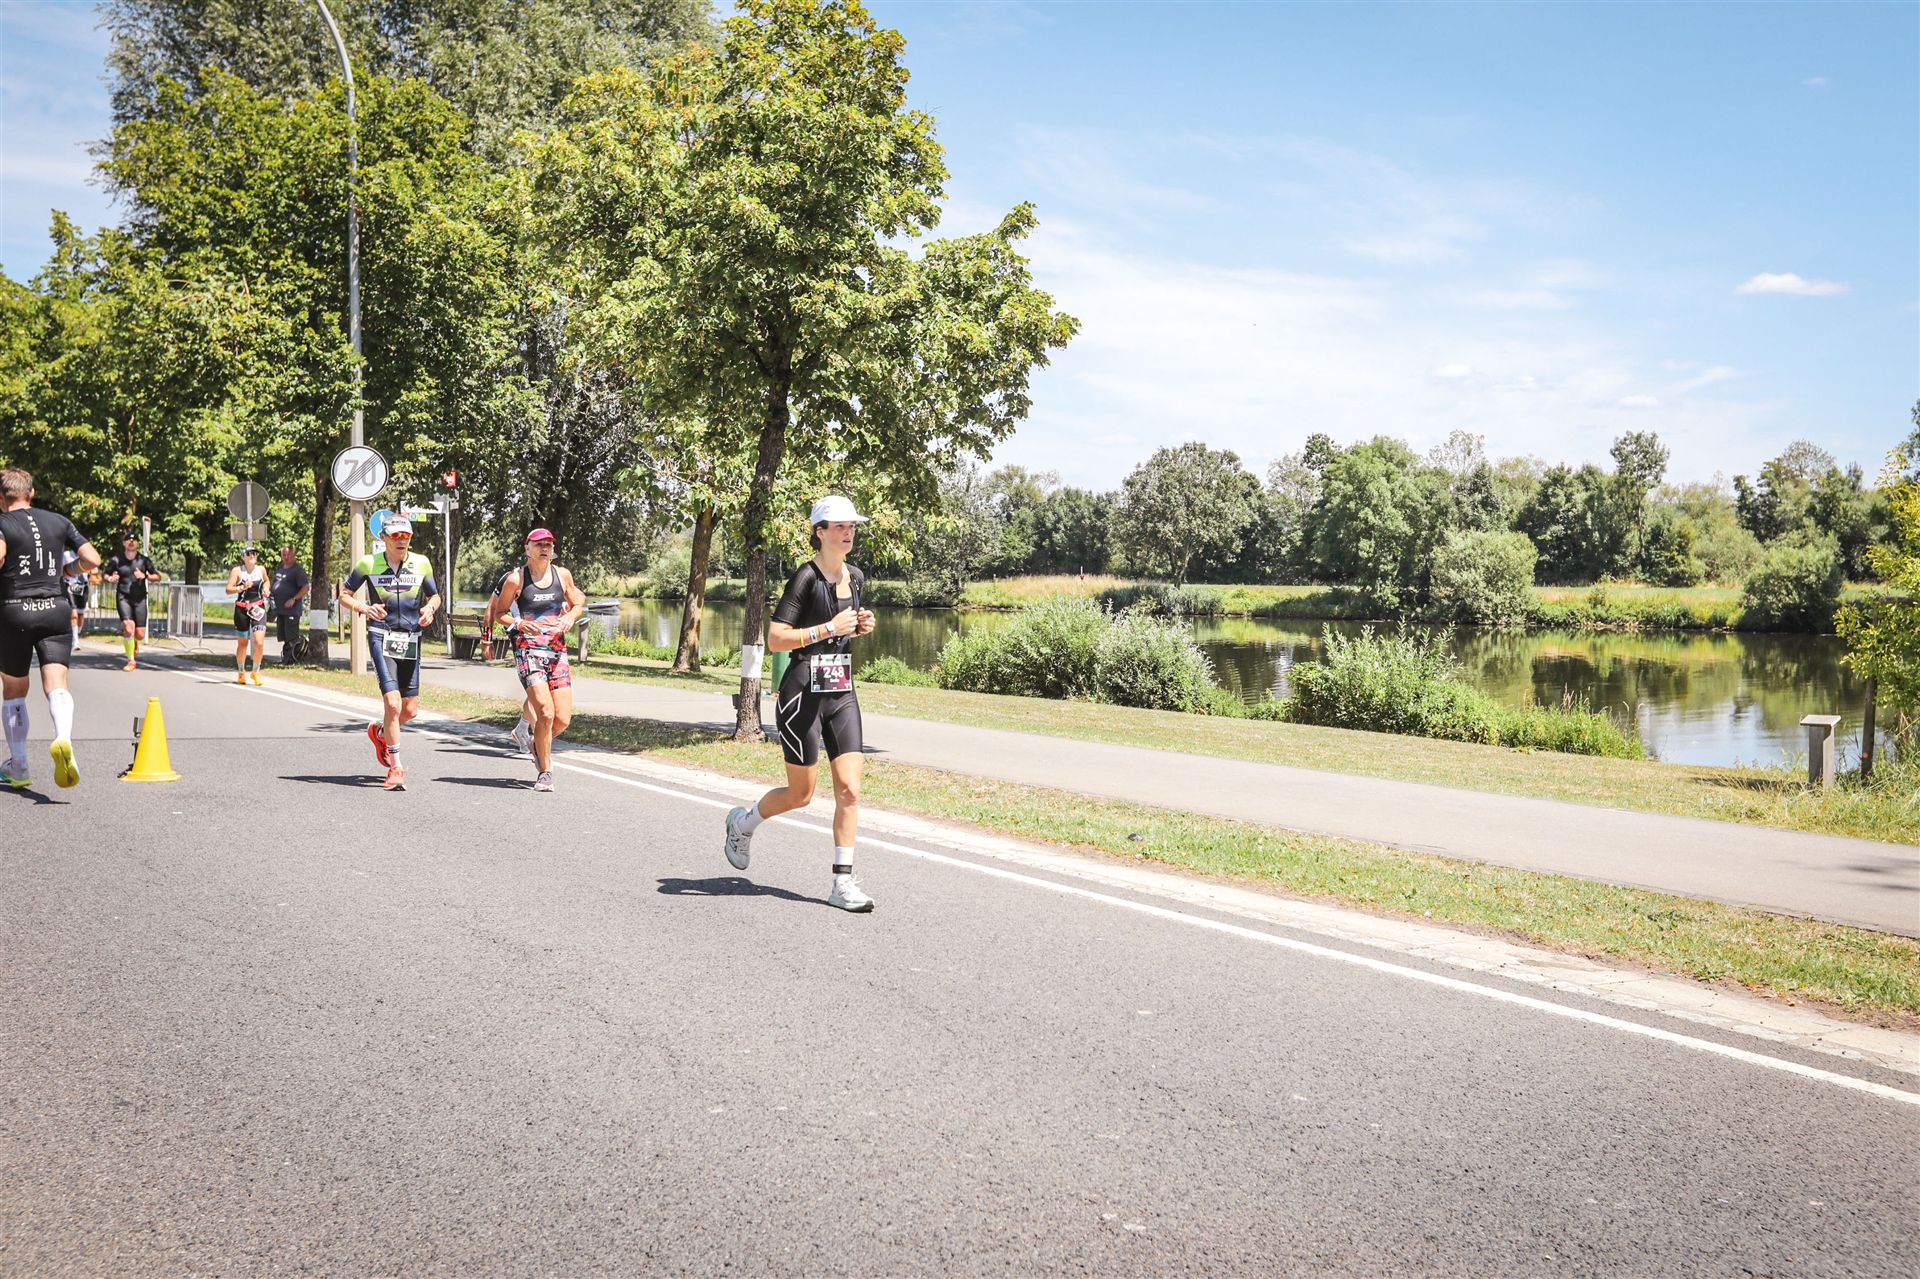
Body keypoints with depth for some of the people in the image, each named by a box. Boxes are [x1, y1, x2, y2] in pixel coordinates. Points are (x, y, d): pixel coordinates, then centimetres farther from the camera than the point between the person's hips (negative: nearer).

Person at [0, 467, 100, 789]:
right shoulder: (59, 521, 10)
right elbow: (93, 560, 5)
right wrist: (74, 567, 25)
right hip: (55, 611, 2)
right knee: (56, 685, -8)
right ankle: (63, 739, -38)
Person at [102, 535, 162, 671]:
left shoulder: (144, 560, 4)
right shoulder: (116, 560, 3)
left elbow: (158, 577, 6)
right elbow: (105, 574, 14)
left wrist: (145, 576, -12)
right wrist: (110, 578, -8)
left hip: (140, 598, 1)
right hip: (123, 597, -1)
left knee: (140, 634, 0)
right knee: (129, 629, -19)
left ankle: (134, 643, 39)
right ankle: (131, 661, -7)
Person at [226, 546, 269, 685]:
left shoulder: (261, 569, 4)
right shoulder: (237, 570, -5)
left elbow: (266, 580, 25)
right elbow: (228, 589, -9)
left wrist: (265, 588, 5)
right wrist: (242, 587, -24)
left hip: (258, 608, 2)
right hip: (242, 609, -1)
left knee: (259, 642, -12)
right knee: (242, 643, 9)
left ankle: (255, 671, 8)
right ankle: (240, 672, 28)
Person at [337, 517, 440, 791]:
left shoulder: (421, 563, 4)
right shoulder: (369, 563, -1)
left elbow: (435, 595, 17)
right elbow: (344, 594, 8)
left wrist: (430, 607, -6)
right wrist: (363, 608, -12)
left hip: (411, 641, 3)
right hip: (381, 637, -3)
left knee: (410, 711, 6)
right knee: (393, 703, -16)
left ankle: (380, 732, 39)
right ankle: (396, 767, -3)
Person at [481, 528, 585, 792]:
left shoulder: (562, 575, 9)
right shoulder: (515, 579, -1)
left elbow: (579, 604, 19)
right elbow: (498, 612, 5)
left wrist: (570, 616, -3)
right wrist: (519, 624, -13)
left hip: (558, 651, 4)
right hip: (528, 650, -4)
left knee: (563, 719, -2)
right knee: (546, 714, -16)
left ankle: (539, 744, 32)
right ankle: (545, 772, 0)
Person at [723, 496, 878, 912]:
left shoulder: (855, 577, 10)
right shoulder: (806, 577, -12)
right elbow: (775, 639, -16)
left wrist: (861, 627, 6)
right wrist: (828, 629, -22)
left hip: (843, 694, 6)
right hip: (803, 695, -6)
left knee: (849, 790, -4)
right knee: (801, 795, 5)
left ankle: (843, 883, 1)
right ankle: (742, 822, 34)